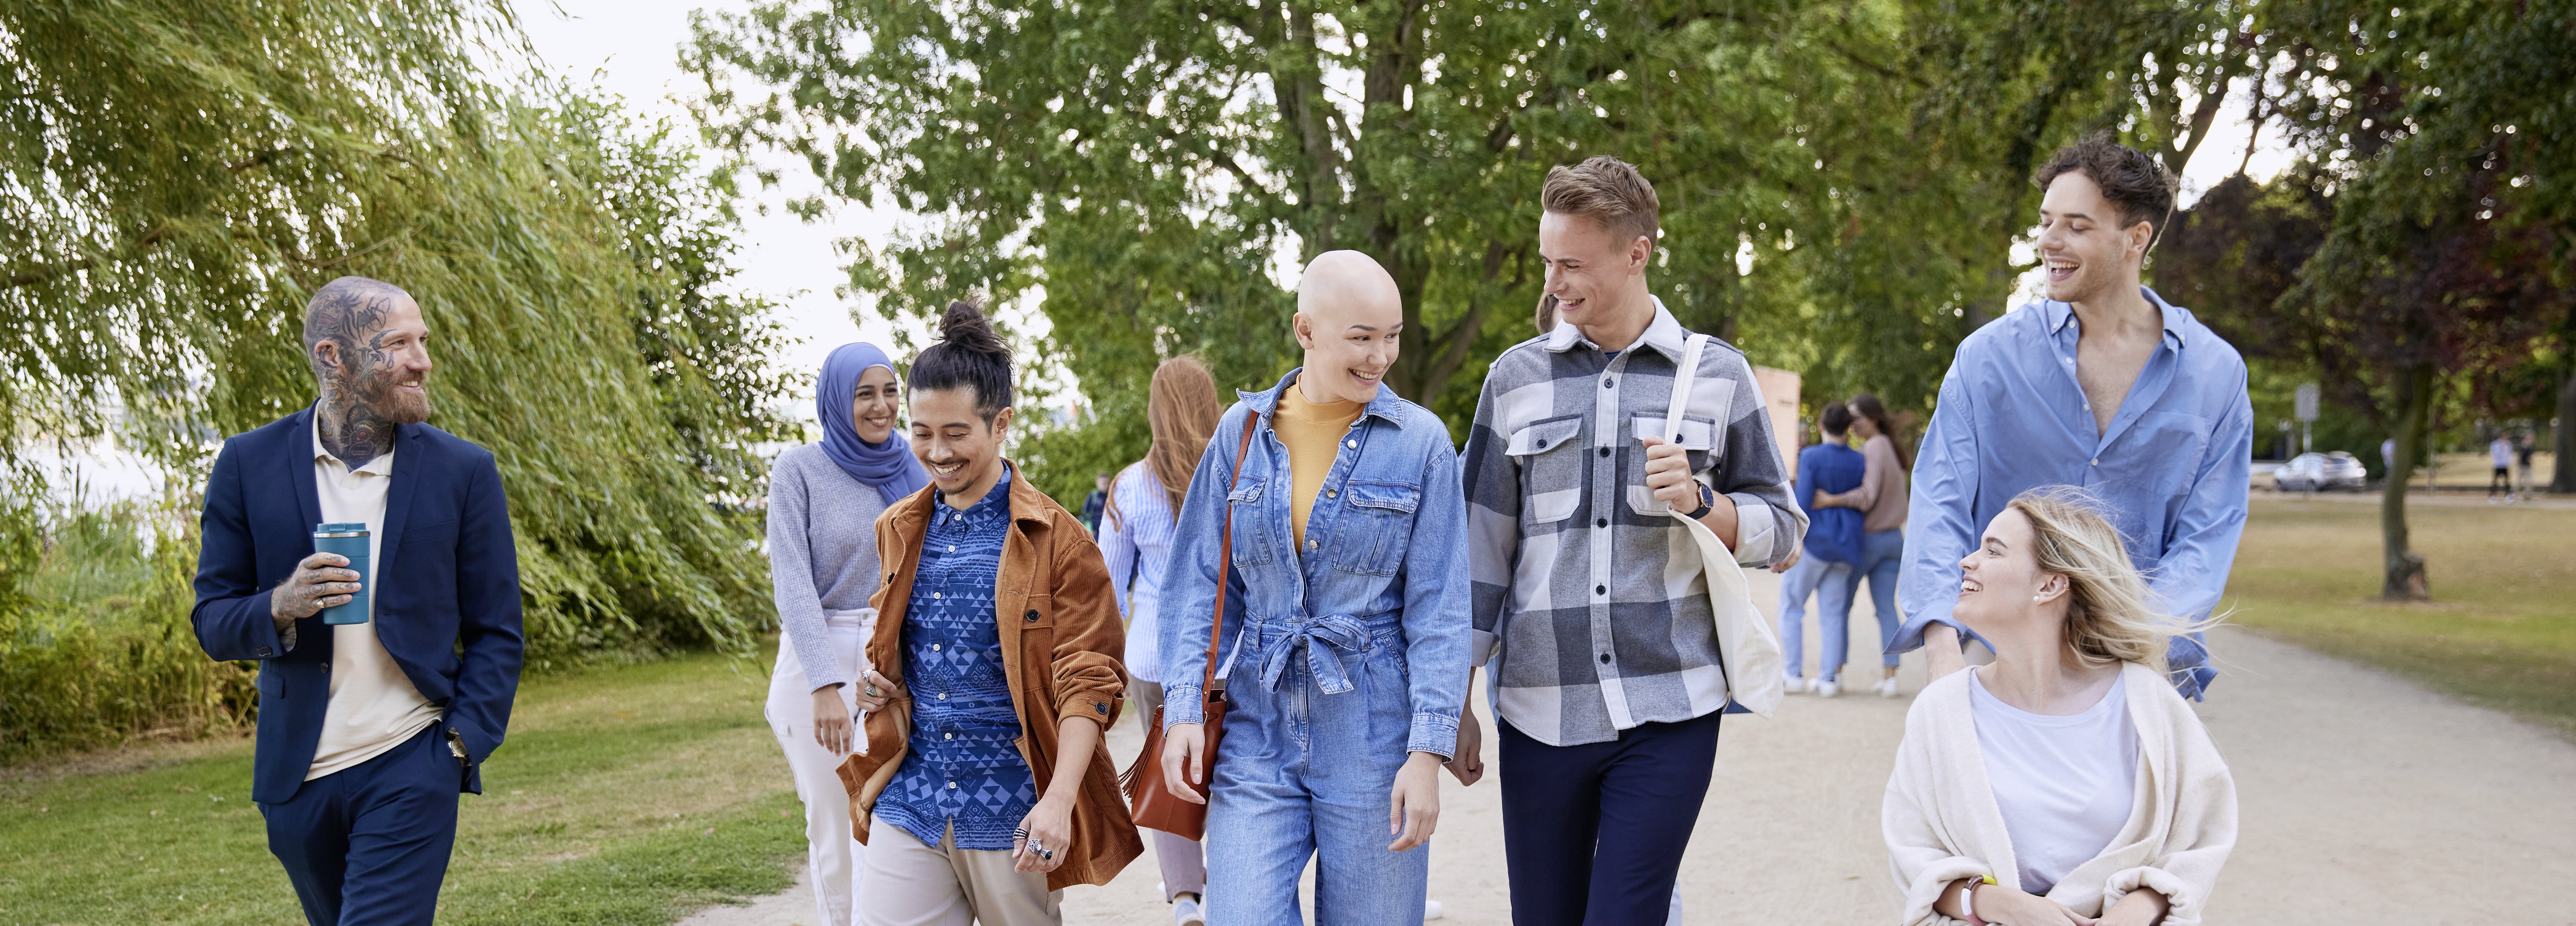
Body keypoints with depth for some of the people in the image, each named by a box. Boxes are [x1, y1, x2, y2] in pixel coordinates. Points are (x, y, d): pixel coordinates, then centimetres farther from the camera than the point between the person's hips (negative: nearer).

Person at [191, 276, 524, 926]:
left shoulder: (464, 471, -2)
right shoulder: (250, 465, 0)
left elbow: (496, 633, 2)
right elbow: (211, 622, 3)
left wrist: (463, 745, -9)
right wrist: (281, 607, -18)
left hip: (411, 772, -2)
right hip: (296, 775, 3)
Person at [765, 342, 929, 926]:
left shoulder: (911, 471, 7)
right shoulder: (799, 470, -3)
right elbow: (793, 582, -10)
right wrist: (826, 686, -19)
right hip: (819, 656, -2)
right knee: (833, 826, 4)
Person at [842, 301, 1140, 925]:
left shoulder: (1056, 539, -7)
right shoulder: (898, 531, 10)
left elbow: (1088, 680, -10)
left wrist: (1059, 801, -21)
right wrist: (876, 680, 3)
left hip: (1013, 810, -4)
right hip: (909, 802, 4)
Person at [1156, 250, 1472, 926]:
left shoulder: (1421, 441, -3)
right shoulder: (1243, 431, 4)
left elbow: (1439, 609, -4)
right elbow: (1198, 580, 6)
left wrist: (1428, 753, -10)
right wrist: (1184, 708, -4)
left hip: (1373, 740, -1)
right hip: (1258, 730, 2)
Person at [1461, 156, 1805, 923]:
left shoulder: (1717, 377, 5)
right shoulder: (1517, 378, 7)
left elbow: (1782, 530, 9)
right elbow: (1482, 545, 9)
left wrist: (1700, 502, -12)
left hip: (1668, 713, -2)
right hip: (1540, 710, 2)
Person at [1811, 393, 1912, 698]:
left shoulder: (1873, 449, -15)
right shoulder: (1891, 449, 11)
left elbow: (1868, 495, -25)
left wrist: (1832, 500, -32)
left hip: (1866, 536, -7)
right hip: (1893, 537, 7)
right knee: (1887, 607, 4)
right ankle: (1889, 676, -3)